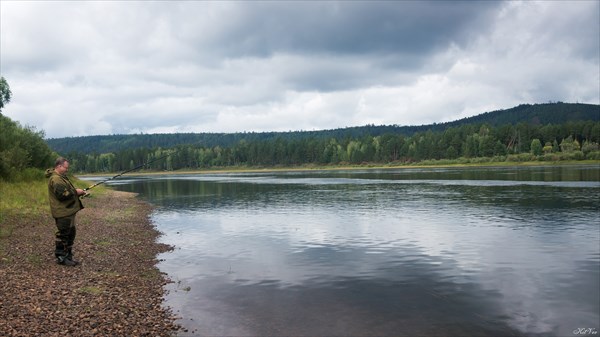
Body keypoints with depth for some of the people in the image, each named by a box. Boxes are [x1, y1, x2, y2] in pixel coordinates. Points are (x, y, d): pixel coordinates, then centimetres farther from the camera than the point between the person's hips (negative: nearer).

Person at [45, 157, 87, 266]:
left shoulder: (61, 177, 18)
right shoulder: (55, 179, -17)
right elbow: (62, 195, -25)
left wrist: (78, 192, 11)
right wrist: (76, 192, -16)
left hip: (68, 211, 11)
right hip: (62, 212, -11)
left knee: (70, 233, 16)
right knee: (63, 235, -3)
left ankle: (68, 256, 25)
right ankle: (60, 258, 6)